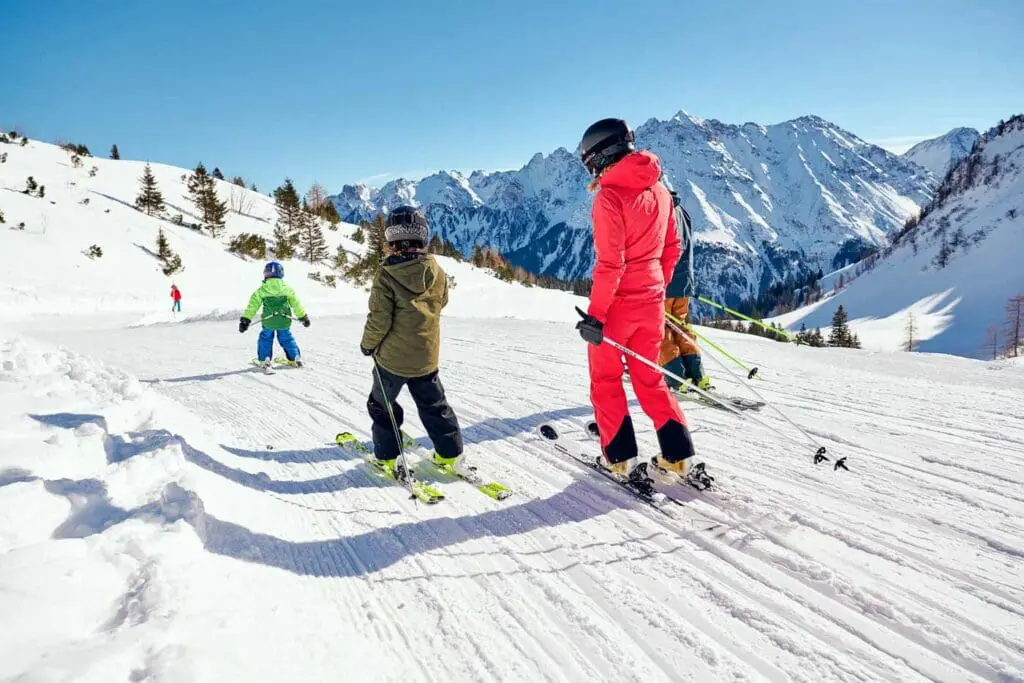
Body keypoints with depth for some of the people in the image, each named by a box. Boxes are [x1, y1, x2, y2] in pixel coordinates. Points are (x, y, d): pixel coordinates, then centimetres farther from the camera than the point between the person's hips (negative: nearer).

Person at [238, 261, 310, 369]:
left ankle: (265, 360, 13)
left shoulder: (261, 290, -5)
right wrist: (303, 317, 16)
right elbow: (296, 304, 5)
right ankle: (295, 358, 18)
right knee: (287, 339, 19)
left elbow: (252, 306, -5)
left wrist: (245, 320, 0)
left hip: (268, 322, -1)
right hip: (284, 321, 2)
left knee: (265, 339, 18)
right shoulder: (287, 289, -2)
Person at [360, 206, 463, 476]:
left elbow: (379, 320, -17)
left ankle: (386, 456, 22)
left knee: (381, 403, 17)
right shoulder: (438, 274, -6)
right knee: (433, 404, 19)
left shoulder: (387, 276, -19)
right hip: (427, 356, 4)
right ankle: (450, 452, 23)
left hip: (393, 356, -4)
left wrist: (367, 344, 0)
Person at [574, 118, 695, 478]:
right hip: (651, 300, 7)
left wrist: (595, 314, -15)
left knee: (606, 379, 12)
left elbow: (609, 263, -21)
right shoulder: (659, 190, 5)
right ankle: (677, 454, 17)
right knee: (649, 377, 18)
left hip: (617, 303, -6)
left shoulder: (609, 195, -17)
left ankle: (622, 456, 15)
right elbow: (672, 248, 11)